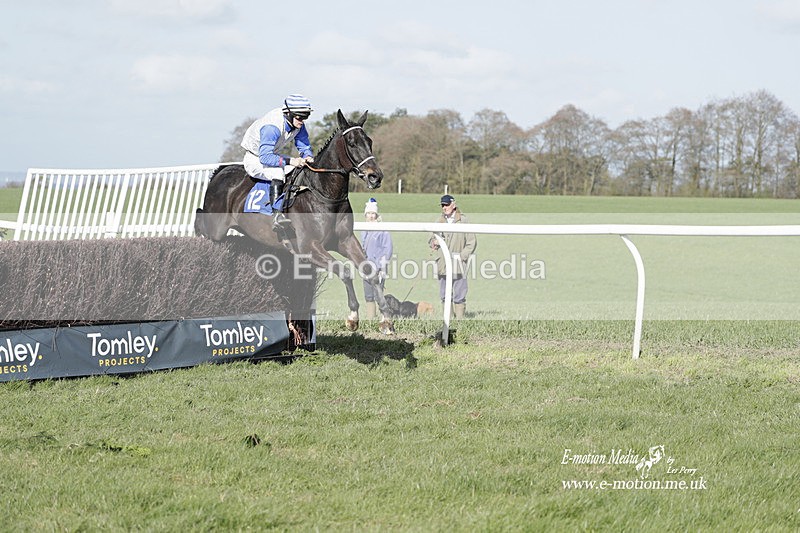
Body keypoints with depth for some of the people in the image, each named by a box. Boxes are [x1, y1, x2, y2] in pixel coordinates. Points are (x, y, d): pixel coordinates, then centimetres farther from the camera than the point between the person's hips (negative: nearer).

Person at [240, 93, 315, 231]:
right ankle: (276, 215, -41)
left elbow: (305, 146, 2)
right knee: (277, 172, -35)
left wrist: (308, 156, -22)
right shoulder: (271, 127, -35)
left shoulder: (298, 125, -10)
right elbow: (265, 157, -38)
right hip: (254, 159, -8)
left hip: (271, 155, 8)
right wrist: (289, 161, -45)